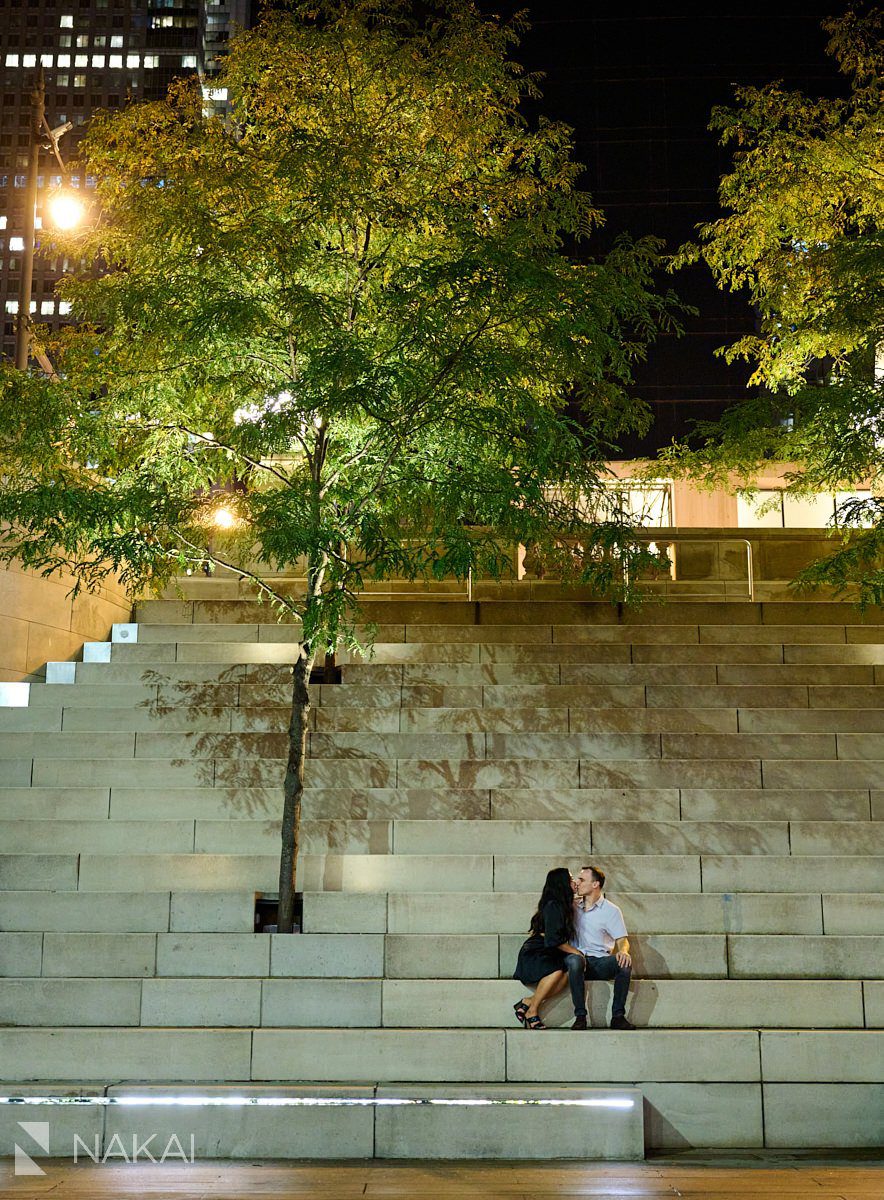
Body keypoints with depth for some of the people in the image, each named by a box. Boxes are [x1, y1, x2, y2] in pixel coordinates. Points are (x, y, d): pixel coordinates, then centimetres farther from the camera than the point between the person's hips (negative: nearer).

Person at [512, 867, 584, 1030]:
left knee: (569, 972, -25)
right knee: (556, 972, -38)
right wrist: (576, 952, -7)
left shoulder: (562, 906, 17)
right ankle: (532, 1012, -20)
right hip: (534, 953, -8)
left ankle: (527, 1003, -20)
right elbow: (554, 939, -18)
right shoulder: (553, 906, -13)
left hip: (549, 955, 8)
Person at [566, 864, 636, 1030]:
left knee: (624, 963, -31)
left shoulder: (611, 910, 4)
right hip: (579, 956, 0)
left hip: (601, 962, 0)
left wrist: (623, 951, -25)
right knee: (574, 959, -37)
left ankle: (618, 1016, -24)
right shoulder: (573, 905, 13)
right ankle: (580, 1016, -33)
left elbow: (622, 939, -2)